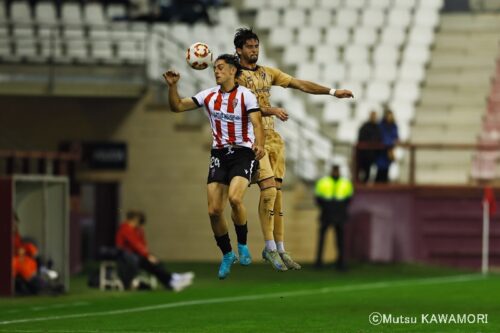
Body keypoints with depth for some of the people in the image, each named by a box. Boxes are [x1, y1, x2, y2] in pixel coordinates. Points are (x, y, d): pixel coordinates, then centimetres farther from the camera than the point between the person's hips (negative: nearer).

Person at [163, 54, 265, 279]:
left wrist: (259, 144, -38)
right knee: (214, 210, -4)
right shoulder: (209, 96, 6)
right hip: (219, 154, 5)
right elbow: (177, 107, 9)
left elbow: (257, 123, -19)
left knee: (235, 197, -29)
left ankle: (242, 245, -7)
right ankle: (227, 255, 16)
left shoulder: (245, 96, -8)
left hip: (243, 153, -5)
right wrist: (172, 86, -8)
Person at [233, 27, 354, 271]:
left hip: (273, 138, 7)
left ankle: (280, 249, 7)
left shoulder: (267, 73, 15)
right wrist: (273, 111, -34)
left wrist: (332, 92, 6)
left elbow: (300, 84, 14)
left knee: (277, 192, 4)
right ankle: (270, 247, -9)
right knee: (268, 188, -17)